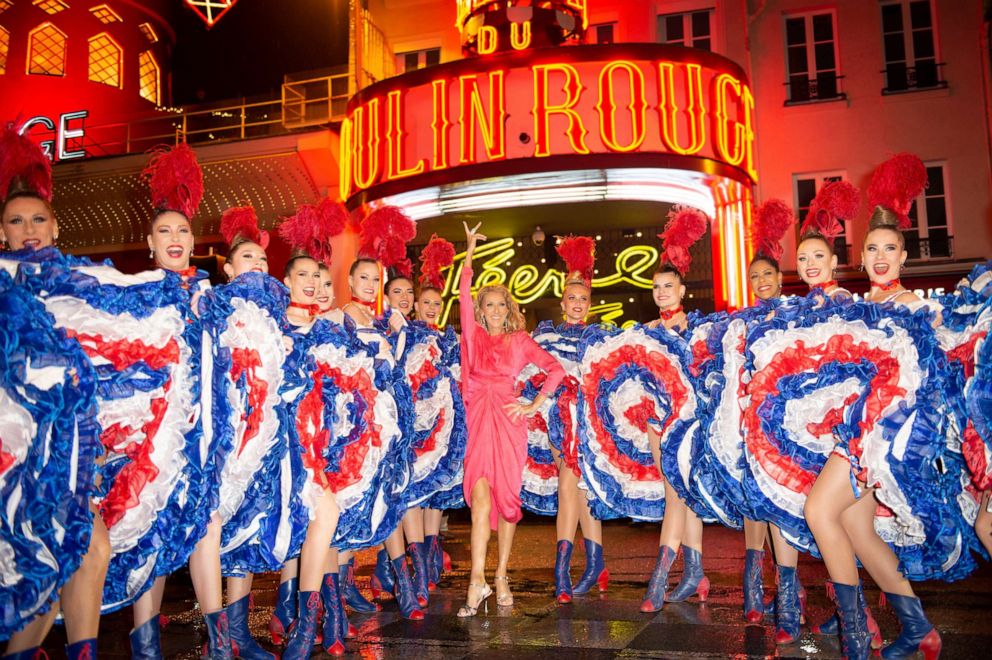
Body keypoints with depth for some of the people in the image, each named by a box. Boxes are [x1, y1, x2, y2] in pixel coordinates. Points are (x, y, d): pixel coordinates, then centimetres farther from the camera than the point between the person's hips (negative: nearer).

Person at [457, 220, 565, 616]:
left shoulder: (520, 341, 12)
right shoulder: (473, 335, 14)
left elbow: (556, 369, 8)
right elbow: (464, 292, 7)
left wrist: (535, 405, -1)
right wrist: (470, 249, 6)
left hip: (509, 420, 0)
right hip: (477, 419, 0)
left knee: (506, 496, 2)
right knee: (480, 493, -15)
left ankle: (501, 578, 12)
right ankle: (478, 580, -20)